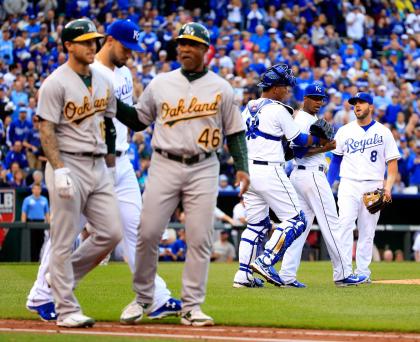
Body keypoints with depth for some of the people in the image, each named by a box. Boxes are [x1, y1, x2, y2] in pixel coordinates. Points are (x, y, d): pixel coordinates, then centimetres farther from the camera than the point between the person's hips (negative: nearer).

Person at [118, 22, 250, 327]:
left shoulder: (221, 88, 6)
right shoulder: (160, 84, 8)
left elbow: (234, 131, 8)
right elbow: (138, 120, 15)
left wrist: (242, 167, -4)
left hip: (203, 169, -1)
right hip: (165, 165, 1)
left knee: (200, 238, -4)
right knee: (148, 233, -4)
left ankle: (192, 306, 2)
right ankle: (142, 299, 10)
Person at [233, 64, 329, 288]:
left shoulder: (248, 109, 13)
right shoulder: (278, 110, -9)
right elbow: (299, 139, -4)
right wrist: (318, 139, 14)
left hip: (247, 170, 8)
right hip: (269, 171, -8)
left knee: (256, 224, 15)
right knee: (296, 220, -3)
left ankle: (243, 274, 8)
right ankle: (265, 262, -13)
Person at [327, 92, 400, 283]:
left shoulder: (383, 132, 6)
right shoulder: (344, 131, 9)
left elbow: (392, 163, 3)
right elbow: (336, 160, 14)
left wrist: (388, 188, -10)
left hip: (373, 187, 0)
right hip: (349, 185, 0)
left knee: (367, 231, 1)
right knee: (345, 225, -15)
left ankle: (362, 272, 7)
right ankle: (345, 272, -18)